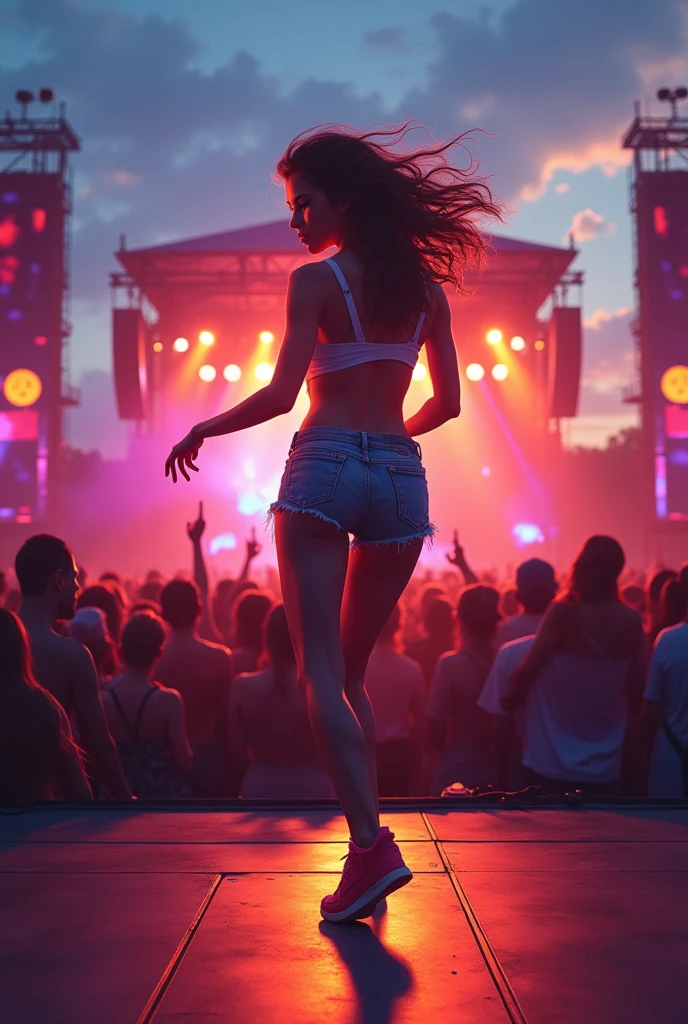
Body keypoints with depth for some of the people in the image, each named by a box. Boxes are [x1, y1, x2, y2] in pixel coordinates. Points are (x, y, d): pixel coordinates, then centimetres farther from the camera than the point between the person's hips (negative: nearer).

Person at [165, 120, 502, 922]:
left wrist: (202, 430, 3)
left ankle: (371, 844, -18)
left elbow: (282, 395, -11)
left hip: (324, 471, -5)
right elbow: (448, 401, 15)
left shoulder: (316, 281, -4)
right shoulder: (424, 286, 12)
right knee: (351, 670, 15)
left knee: (321, 670, -4)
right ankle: (367, 847, 10)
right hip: (400, 480, 5)